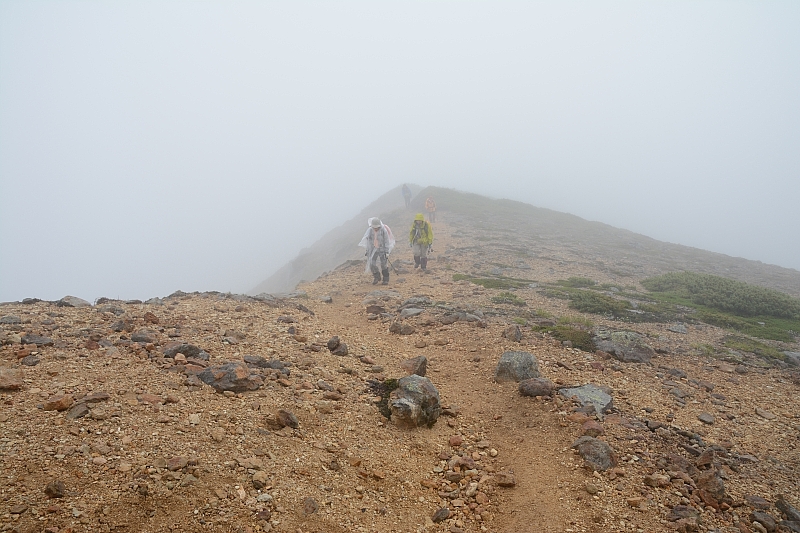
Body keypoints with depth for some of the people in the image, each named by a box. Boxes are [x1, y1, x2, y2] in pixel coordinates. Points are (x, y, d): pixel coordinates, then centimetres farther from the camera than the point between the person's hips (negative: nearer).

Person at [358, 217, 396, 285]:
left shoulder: (384, 230, -16)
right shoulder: (370, 230, -4)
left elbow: (387, 241, -11)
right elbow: (368, 240, 8)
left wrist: (387, 252, -13)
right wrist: (367, 250, 9)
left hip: (382, 249, -3)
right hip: (373, 250, 3)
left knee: (384, 265, 0)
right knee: (372, 264, -7)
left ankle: (386, 280, 17)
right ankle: (377, 278, 15)